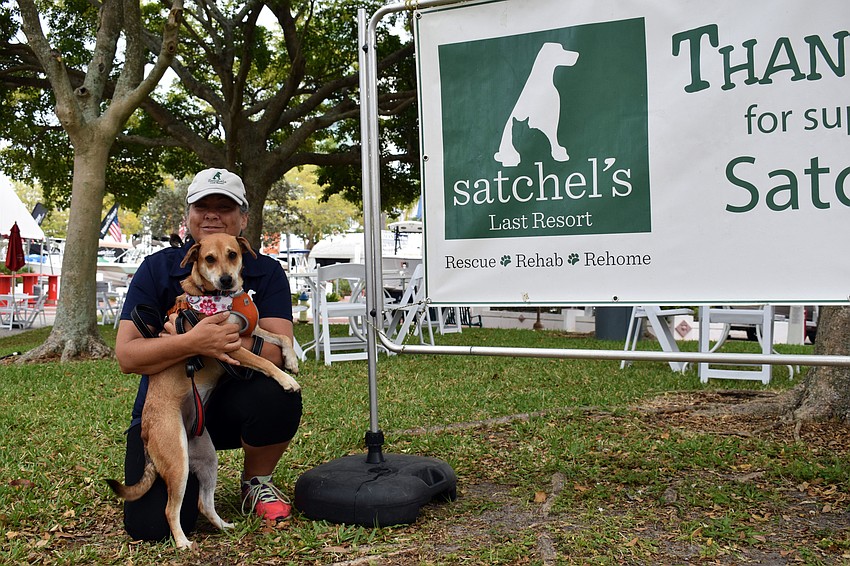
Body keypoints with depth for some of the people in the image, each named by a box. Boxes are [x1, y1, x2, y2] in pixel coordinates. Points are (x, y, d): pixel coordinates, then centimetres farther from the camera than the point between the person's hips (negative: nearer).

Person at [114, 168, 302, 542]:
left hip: (232, 405, 1)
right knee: (151, 526, -19)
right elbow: (126, 356, -15)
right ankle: (191, 474, 19)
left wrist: (214, 342, -30)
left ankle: (257, 484, -1)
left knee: (279, 396, -34)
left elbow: (279, 351, -18)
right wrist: (192, 343, -32)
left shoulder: (266, 272, -4)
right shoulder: (157, 268, -6)